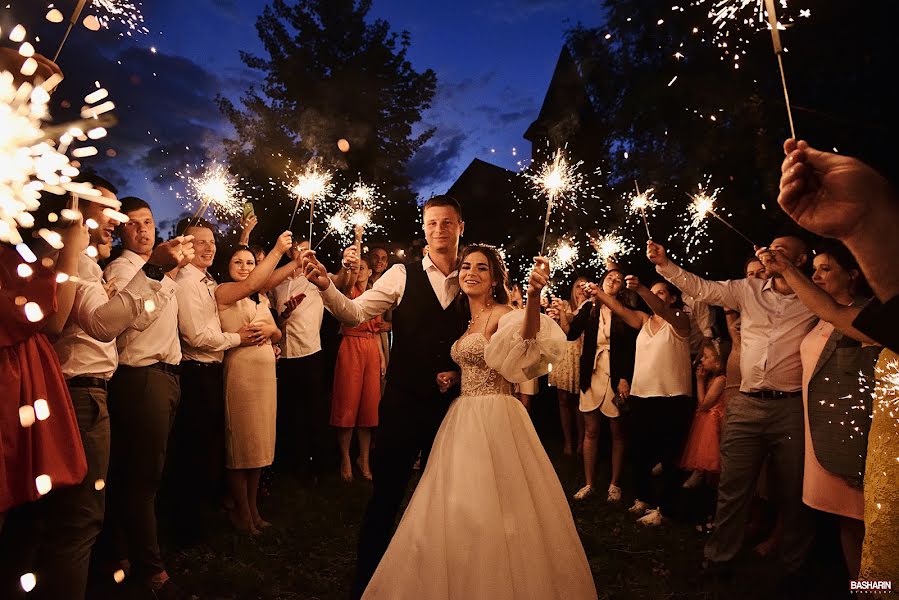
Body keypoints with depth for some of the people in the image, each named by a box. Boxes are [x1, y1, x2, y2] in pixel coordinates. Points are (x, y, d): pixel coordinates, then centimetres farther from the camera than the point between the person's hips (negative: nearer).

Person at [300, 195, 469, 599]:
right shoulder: (402, 275, -5)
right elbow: (355, 313, -12)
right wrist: (326, 285, -28)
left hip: (453, 406, 3)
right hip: (403, 404, -2)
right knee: (385, 496, 8)